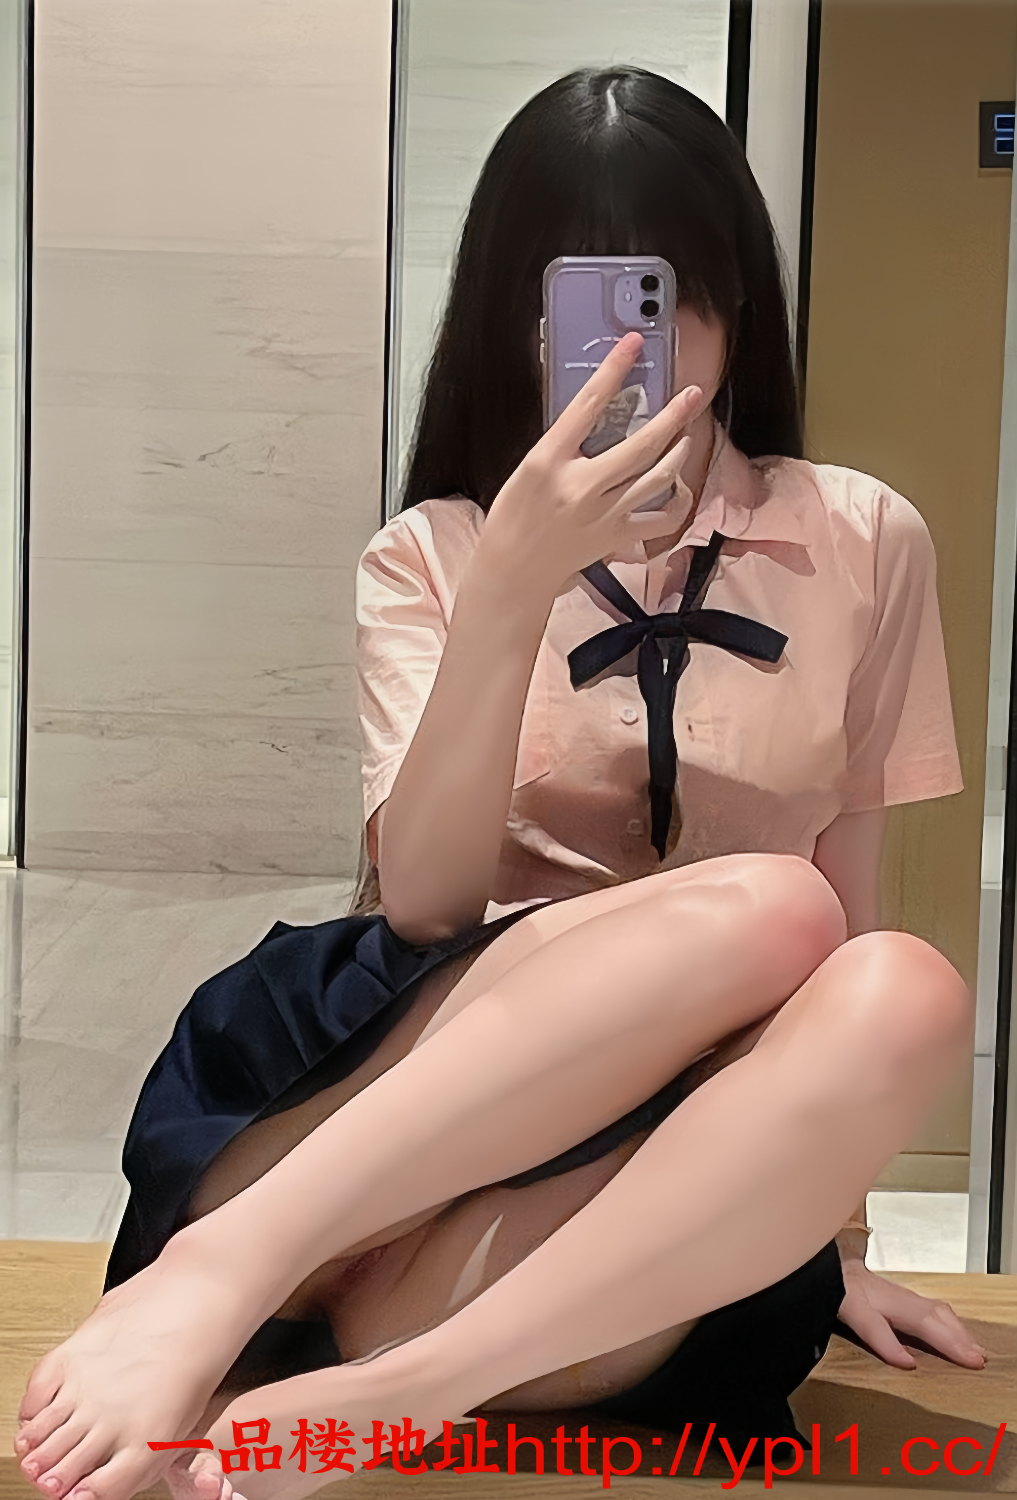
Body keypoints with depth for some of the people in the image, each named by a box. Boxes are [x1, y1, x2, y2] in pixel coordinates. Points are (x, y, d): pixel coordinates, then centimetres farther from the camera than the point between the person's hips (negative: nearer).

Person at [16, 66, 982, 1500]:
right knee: (762, 908, -31)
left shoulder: (864, 541, 9)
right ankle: (222, 1273, -33)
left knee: (905, 997, -31)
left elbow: (853, 888, 12)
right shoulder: (433, 556, 7)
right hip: (389, 1084, -2)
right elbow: (422, 901, -8)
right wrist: (512, 583, -20)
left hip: (651, 1160, 2)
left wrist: (833, 1235, 9)